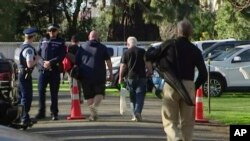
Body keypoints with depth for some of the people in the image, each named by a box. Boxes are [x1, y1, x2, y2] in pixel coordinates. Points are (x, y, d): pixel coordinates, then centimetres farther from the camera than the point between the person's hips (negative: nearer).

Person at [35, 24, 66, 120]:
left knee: (54, 93, 1)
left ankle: (54, 113, 8)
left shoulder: (61, 42, 4)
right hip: (43, 70, 2)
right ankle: (41, 112, 9)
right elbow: (38, 54, 6)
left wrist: (50, 62, -17)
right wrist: (43, 62, -13)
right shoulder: (43, 41, 11)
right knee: (41, 91, -1)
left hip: (55, 70, -2)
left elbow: (62, 56, -6)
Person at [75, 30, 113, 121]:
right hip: (99, 75, -1)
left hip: (85, 76, 1)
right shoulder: (102, 47, 7)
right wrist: (111, 73, 3)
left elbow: (77, 62, 11)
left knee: (89, 95, 9)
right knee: (99, 92, 8)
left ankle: (92, 114, 3)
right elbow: (108, 61, 0)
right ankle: (94, 106, -19)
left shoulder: (82, 48, 11)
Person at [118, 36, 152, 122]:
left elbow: (122, 67, 1)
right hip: (141, 77, -1)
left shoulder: (126, 53, 3)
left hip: (131, 78, 1)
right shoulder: (142, 52, 4)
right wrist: (149, 71, 15)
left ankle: (135, 115, 10)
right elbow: (148, 64, 0)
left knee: (133, 98, 12)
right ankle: (138, 112, -21)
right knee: (140, 96, -2)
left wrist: (120, 78, 9)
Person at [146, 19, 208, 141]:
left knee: (169, 121, 3)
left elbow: (149, 56, 4)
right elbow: (203, 74, 2)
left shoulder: (169, 45, -1)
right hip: (188, 86, 2)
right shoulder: (194, 50, 5)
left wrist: (151, 49, 26)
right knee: (187, 123, 11)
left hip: (171, 86, -1)